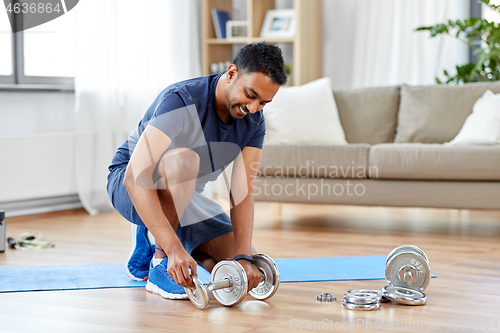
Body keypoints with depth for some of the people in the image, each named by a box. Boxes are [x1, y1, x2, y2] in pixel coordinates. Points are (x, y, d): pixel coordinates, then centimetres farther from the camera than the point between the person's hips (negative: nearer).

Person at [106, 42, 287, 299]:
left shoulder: (254, 122, -11)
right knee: (184, 159, -39)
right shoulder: (182, 101, -32)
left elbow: (242, 192, -16)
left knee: (249, 268, -6)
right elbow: (136, 176, -41)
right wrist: (174, 248, -48)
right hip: (127, 184, -6)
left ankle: (149, 239, 13)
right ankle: (161, 267, -23)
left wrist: (244, 257, -31)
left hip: (183, 196, 6)